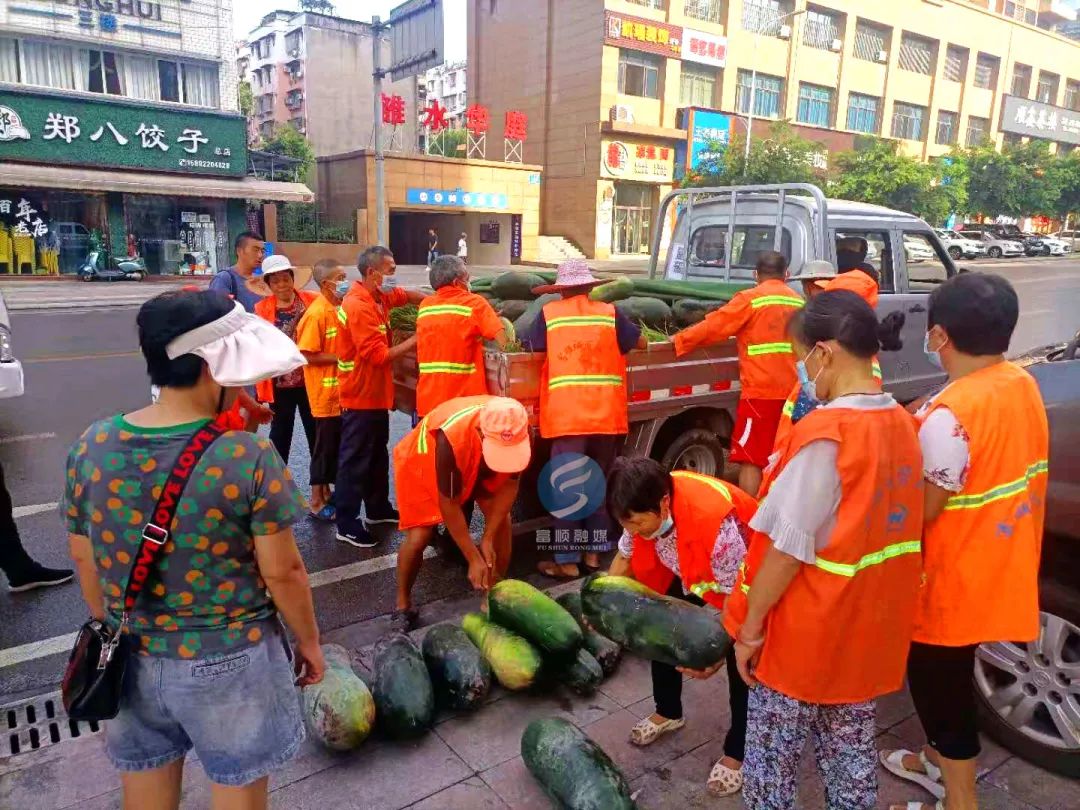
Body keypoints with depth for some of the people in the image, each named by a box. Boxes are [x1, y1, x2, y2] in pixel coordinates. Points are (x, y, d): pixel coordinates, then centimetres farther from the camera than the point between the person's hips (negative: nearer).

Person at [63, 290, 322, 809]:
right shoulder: (249, 457, -25)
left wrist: (111, 627, 19)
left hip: (133, 655, 5)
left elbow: (84, 557, 2)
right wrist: (309, 642, 0)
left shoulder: (91, 445, -10)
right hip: (229, 661, -4)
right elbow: (283, 572, -17)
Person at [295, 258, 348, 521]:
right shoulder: (316, 314, -17)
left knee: (335, 444, 15)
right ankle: (317, 502, 14)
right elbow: (308, 355, -19)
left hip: (340, 390, 8)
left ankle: (327, 491, 29)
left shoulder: (339, 308, 7)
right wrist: (340, 357, -18)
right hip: (325, 392, -7)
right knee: (325, 445, 2)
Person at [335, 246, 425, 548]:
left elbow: (407, 295, 20)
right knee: (355, 461, -1)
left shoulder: (379, 297, 5)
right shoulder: (358, 307, -23)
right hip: (360, 396, -10)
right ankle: (347, 525, 8)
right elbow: (380, 355, -25)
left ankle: (378, 508, 35)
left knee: (378, 455, 20)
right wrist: (415, 340, -17)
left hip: (376, 393, 10)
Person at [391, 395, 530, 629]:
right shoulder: (452, 437, -44)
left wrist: (488, 538, -18)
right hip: (421, 461, -4)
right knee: (420, 535, -14)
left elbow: (510, 483, -16)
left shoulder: (518, 430, -31)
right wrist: (474, 559, -27)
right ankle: (402, 604, 12)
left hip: (476, 465, 4)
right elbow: (449, 505, -32)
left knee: (501, 517, -9)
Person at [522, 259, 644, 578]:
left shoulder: (549, 313, 4)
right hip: (606, 415, 3)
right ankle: (594, 551, 25)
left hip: (567, 416, -2)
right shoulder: (609, 312, 7)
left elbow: (530, 348, 8)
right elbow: (640, 342, 12)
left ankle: (567, 561, 7)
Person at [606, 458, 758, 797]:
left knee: (740, 658, -9)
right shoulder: (646, 506, -24)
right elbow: (626, 558, -7)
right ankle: (668, 712, 29)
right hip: (690, 566, 6)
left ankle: (738, 752, 12)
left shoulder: (715, 519, -44)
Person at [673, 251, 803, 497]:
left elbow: (713, 326, -7)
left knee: (750, 459, -2)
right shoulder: (799, 303, 11)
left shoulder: (750, 299, -5)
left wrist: (679, 341, 1)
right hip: (793, 391, 6)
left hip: (761, 391, -6)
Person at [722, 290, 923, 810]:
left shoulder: (824, 433, -25)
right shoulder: (900, 424, -1)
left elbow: (789, 547, -22)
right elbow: (882, 523, 7)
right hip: (869, 627, 7)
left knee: (772, 759, 14)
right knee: (850, 753, 22)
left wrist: (750, 626, -11)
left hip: (806, 632, -7)